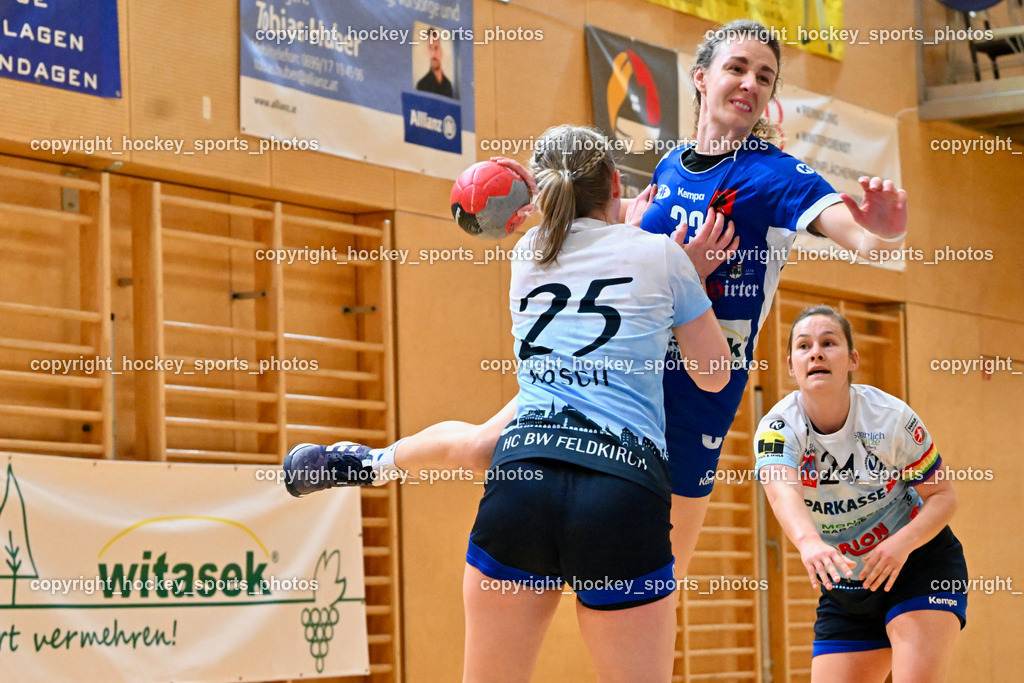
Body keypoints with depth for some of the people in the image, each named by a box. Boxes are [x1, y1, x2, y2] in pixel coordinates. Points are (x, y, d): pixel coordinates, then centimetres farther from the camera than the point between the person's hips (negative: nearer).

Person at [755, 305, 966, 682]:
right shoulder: (778, 428, -16)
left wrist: (901, 543, -30)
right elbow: (782, 490, -38)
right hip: (844, 589, 3)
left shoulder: (891, 417, -16)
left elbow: (943, 496, -8)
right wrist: (809, 542, -61)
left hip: (917, 563, -3)